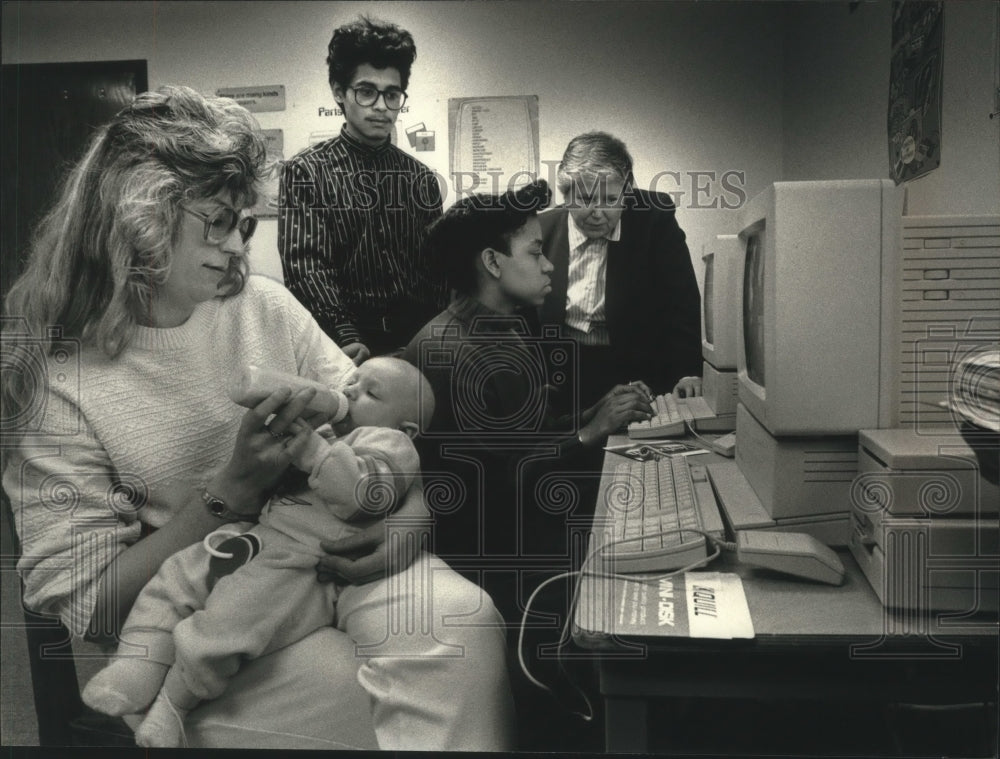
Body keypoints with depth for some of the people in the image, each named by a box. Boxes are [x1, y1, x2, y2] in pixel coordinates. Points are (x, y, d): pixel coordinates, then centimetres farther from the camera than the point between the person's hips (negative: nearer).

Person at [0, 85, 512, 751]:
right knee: (341, 685, -32)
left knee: (462, 618, -26)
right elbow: (90, 608, -9)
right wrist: (230, 495, -20)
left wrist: (414, 513, -14)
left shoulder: (266, 306, 6)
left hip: (330, 563, 4)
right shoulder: (60, 383, -8)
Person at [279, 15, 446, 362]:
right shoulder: (305, 172, 1)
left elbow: (438, 266, 11)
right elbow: (305, 265, -9)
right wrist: (348, 340, -23)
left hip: (418, 338, 3)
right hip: (344, 340, -3)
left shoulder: (422, 178, 13)